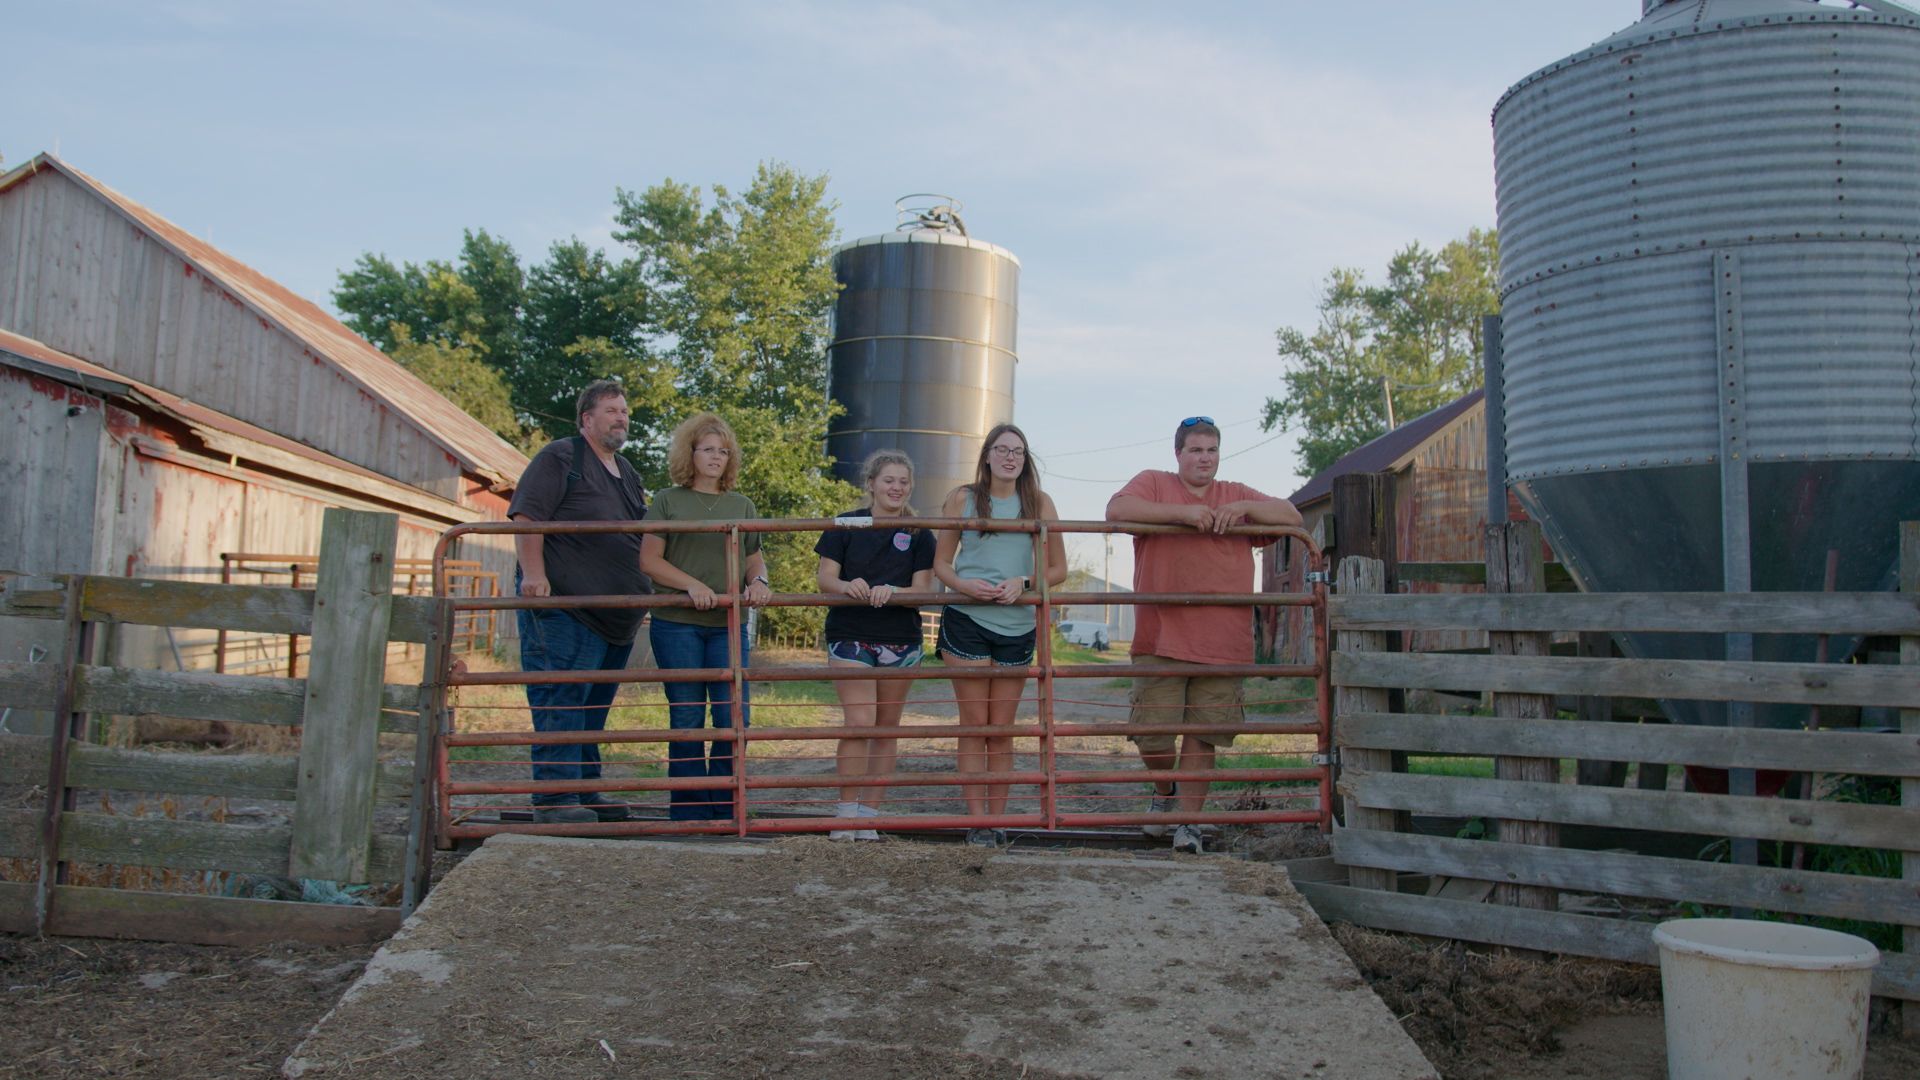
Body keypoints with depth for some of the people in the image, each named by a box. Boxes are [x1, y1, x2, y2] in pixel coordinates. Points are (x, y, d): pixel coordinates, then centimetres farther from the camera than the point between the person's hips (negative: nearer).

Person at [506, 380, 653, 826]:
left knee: (594, 705, 12)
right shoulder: (560, 457, -2)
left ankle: (585, 792, 19)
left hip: (614, 615, 8)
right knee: (561, 700, -8)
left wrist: (642, 596, 26)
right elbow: (526, 515, -11)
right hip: (562, 606, -8)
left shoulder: (627, 473, 22)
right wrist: (534, 573, -22)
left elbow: (642, 535, 32)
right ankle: (554, 798, -5)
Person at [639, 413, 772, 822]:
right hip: (676, 624, -2)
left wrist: (758, 580, -8)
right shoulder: (668, 501, 6)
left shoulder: (742, 506, 16)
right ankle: (688, 811, 11)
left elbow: (755, 559, 16)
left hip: (728, 626, 3)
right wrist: (692, 585, -15)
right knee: (687, 719, 2)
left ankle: (724, 807, 9)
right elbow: (649, 560, -1)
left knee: (734, 718, -3)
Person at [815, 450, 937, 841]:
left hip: (900, 642, 2)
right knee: (859, 722, -14)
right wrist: (846, 586, -25)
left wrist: (891, 591, -23)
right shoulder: (845, 526, 2)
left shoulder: (919, 535, 5)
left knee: (887, 728, 7)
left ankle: (869, 814, 17)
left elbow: (922, 589, -2)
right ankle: (846, 811, -2)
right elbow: (825, 578, -3)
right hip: (850, 637, -2)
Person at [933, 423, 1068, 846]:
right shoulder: (963, 498, 4)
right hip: (966, 621, -1)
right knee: (974, 725, 0)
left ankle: (998, 817, 13)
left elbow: (1058, 569, 7)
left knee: (1001, 728, 7)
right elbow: (941, 563, 7)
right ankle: (978, 820, 4)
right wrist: (963, 586, -14)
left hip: (1016, 626, 1)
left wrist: (1023, 583, -12)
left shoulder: (1039, 503, 5)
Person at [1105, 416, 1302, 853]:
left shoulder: (1236, 495, 18)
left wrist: (1245, 507, -6)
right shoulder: (1153, 483, 8)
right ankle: (1164, 792, 28)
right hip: (1160, 639, -2)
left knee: (1202, 736, 2)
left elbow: (1291, 517, 11)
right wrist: (1183, 512, -17)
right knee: (1152, 734, -1)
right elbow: (1116, 510, -11)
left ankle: (1188, 821, 11)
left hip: (1221, 644, 2)